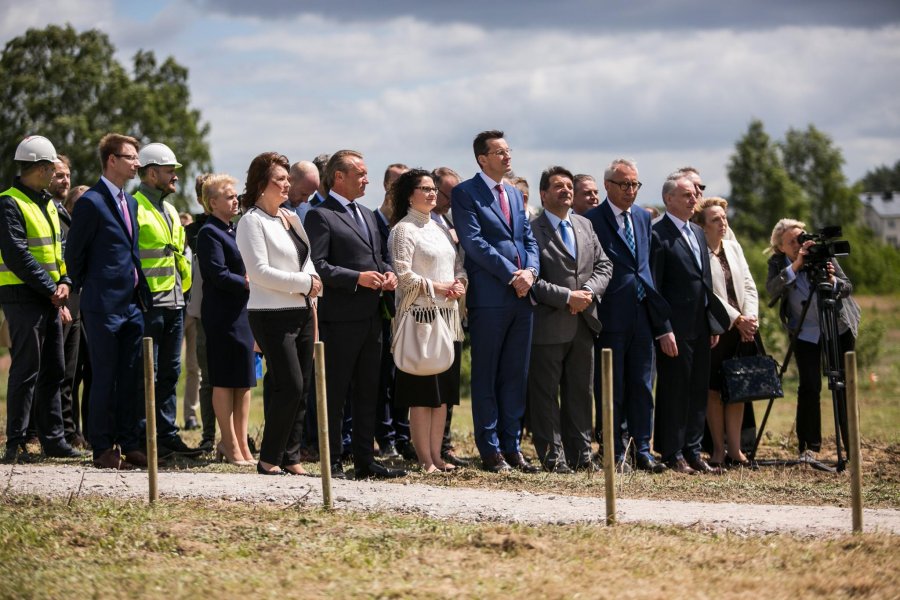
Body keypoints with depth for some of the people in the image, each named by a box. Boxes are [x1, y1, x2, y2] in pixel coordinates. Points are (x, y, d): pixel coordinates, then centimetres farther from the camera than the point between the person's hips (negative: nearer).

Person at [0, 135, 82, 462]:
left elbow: (60, 249, 17)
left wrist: (65, 282, -1)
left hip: (50, 299, 9)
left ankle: (53, 438, 16)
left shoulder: (48, 205, 16)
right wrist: (51, 289, -16)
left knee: (53, 371, 10)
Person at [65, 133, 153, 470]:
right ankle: (103, 450, 4)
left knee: (132, 378, 9)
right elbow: (74, 253, -6)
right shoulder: (91, 202, -11)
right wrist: (88, 290, 2)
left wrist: (142, 293, 13)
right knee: (105, 378, -2)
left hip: (133, 304, 7)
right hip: (104, 305, -7)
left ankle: (129, 445, 15)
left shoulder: (130, 202, 14)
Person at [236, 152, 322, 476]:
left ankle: (290, 458, 12)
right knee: (290, 386, -13)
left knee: (301, 389, 6)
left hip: (302, 312, 8)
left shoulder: (292, 218, 14)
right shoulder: (252, 221, -8)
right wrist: (305, 283, -14)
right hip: (272, 315, -8)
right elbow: (259, 270, -15)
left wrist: (313, 281, -2)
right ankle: (269, 459, -3)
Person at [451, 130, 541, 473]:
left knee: (516, 376, 8)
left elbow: (529, 239, 16)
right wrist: (511, 274, -16)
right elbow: (473, 242, -12)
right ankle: (490, 450, 4)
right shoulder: (465, 193, -3)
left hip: (521, 296, 7)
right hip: (489, 298, -6)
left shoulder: (515, 194, 19)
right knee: (486, 377, 0)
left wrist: (530, 270, -5)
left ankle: (511, 446, 14)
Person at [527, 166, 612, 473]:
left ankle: (579, 453, 17)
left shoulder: (585, 226, 14)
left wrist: (588, 292, -7)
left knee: (580, 391, 11)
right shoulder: (532, 230, -9)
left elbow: (604, 265, 12)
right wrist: (567, 297, -18)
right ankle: (553, 456, 3)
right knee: (545, 394, -1)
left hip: (583, 322, 6)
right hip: (548, 325, -6)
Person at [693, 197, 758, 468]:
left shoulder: (734, 248, 15)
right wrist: (737, 319, -14)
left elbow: (748, 286, 12)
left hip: (743, 330, 6)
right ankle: (719, 450, 4)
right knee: (714, 390, -2)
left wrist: (751, 317, -4)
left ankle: (735, 449, 8)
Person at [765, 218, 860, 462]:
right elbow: (772, 289, -27)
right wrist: (795, 266, -37)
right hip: (805, 333, 0)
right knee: (809, 387, -8)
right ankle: (809, 447, 0)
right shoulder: (777, 263, -8)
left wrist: (832, 281, -31)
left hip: (839, 328, 0)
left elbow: (848, 287, -10)